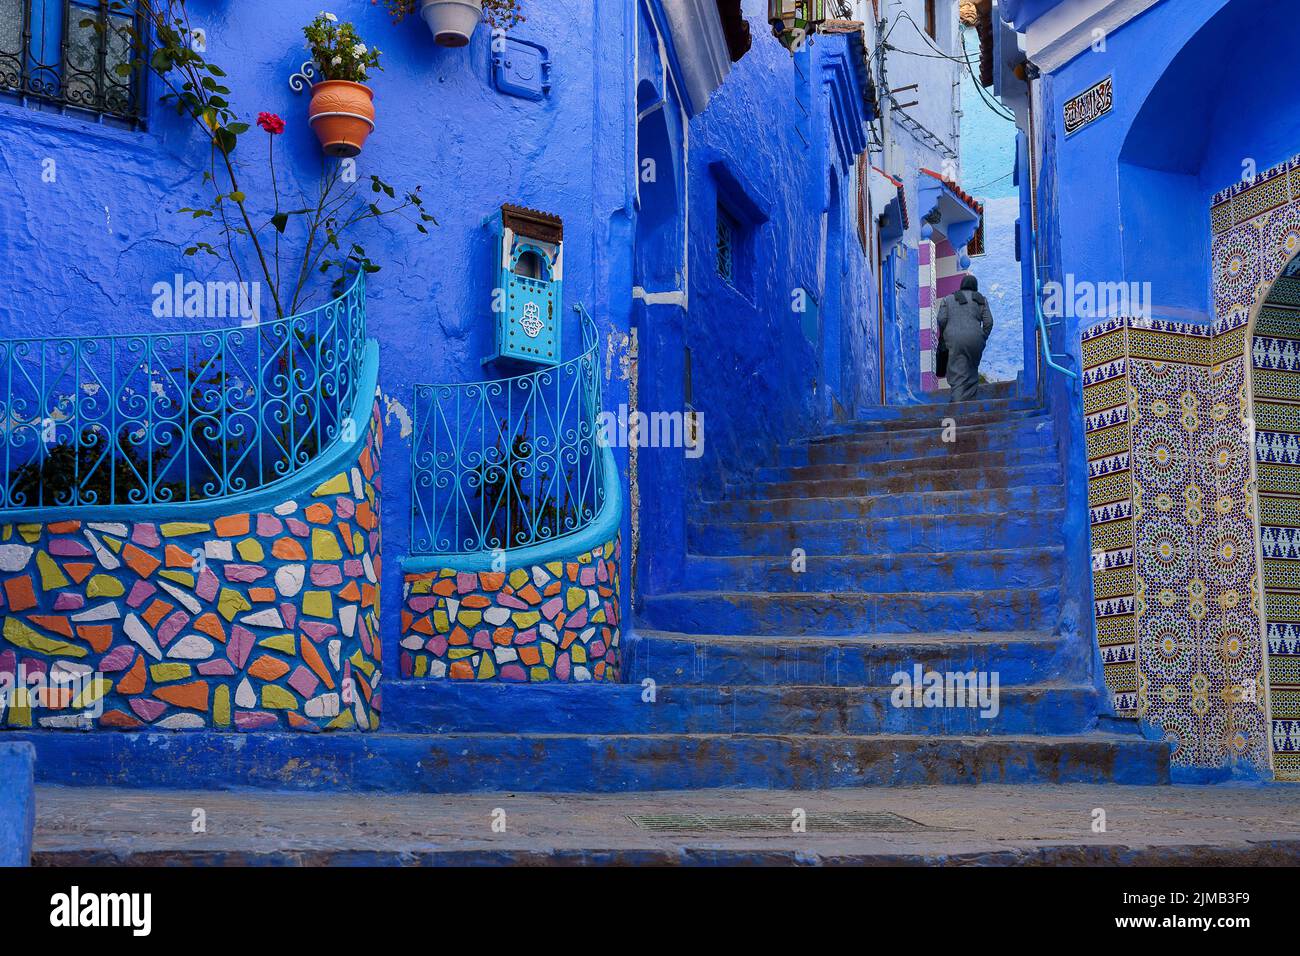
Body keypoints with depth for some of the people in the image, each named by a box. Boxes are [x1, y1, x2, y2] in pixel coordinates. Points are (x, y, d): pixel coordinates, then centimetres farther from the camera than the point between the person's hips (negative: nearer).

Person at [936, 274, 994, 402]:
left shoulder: (947, 299, 14)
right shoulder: (981, 300, 16)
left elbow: (942, 319, 2)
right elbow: (988, 322, 6)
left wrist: (943, 336, 14)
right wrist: (983, 338, 14)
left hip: (954, 340, -1)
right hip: (974, 339, 1)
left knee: (958, 374, -9)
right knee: (972, 372, 13)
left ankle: (958, 403, -24)